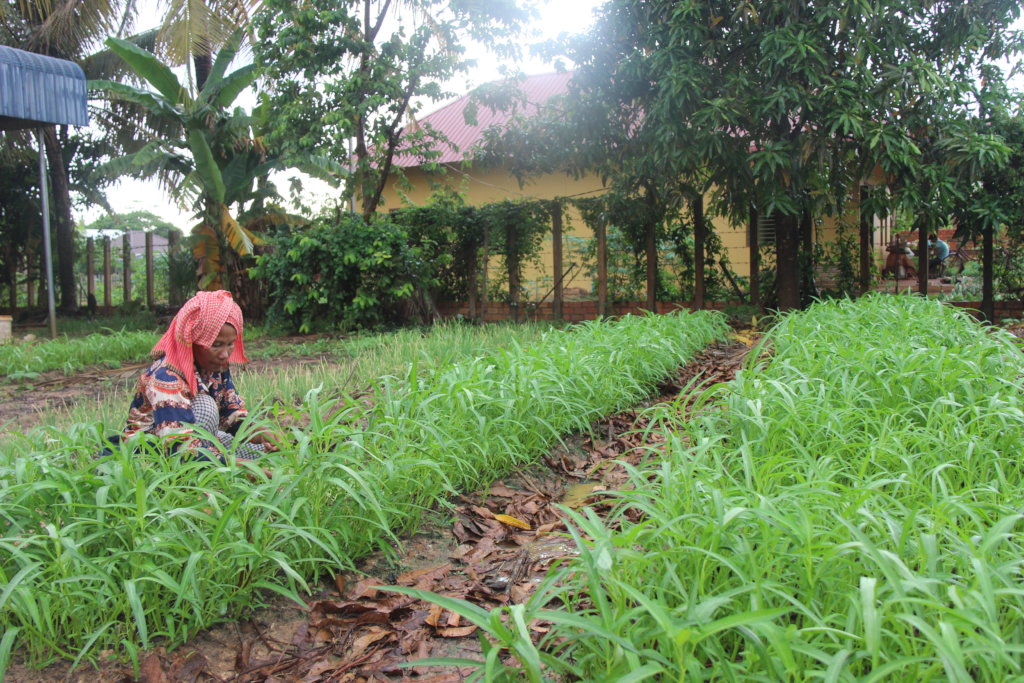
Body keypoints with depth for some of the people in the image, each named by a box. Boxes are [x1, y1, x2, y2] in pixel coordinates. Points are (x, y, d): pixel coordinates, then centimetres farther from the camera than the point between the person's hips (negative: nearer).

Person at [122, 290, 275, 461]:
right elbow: (181, 447, -38)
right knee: (204, 406, -31)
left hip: (199, 440, 8)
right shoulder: (166, 377, -31)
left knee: (264, 449, -3)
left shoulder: (218, 367, -6)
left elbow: (233, 413, -1)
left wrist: (257, 434, -24)